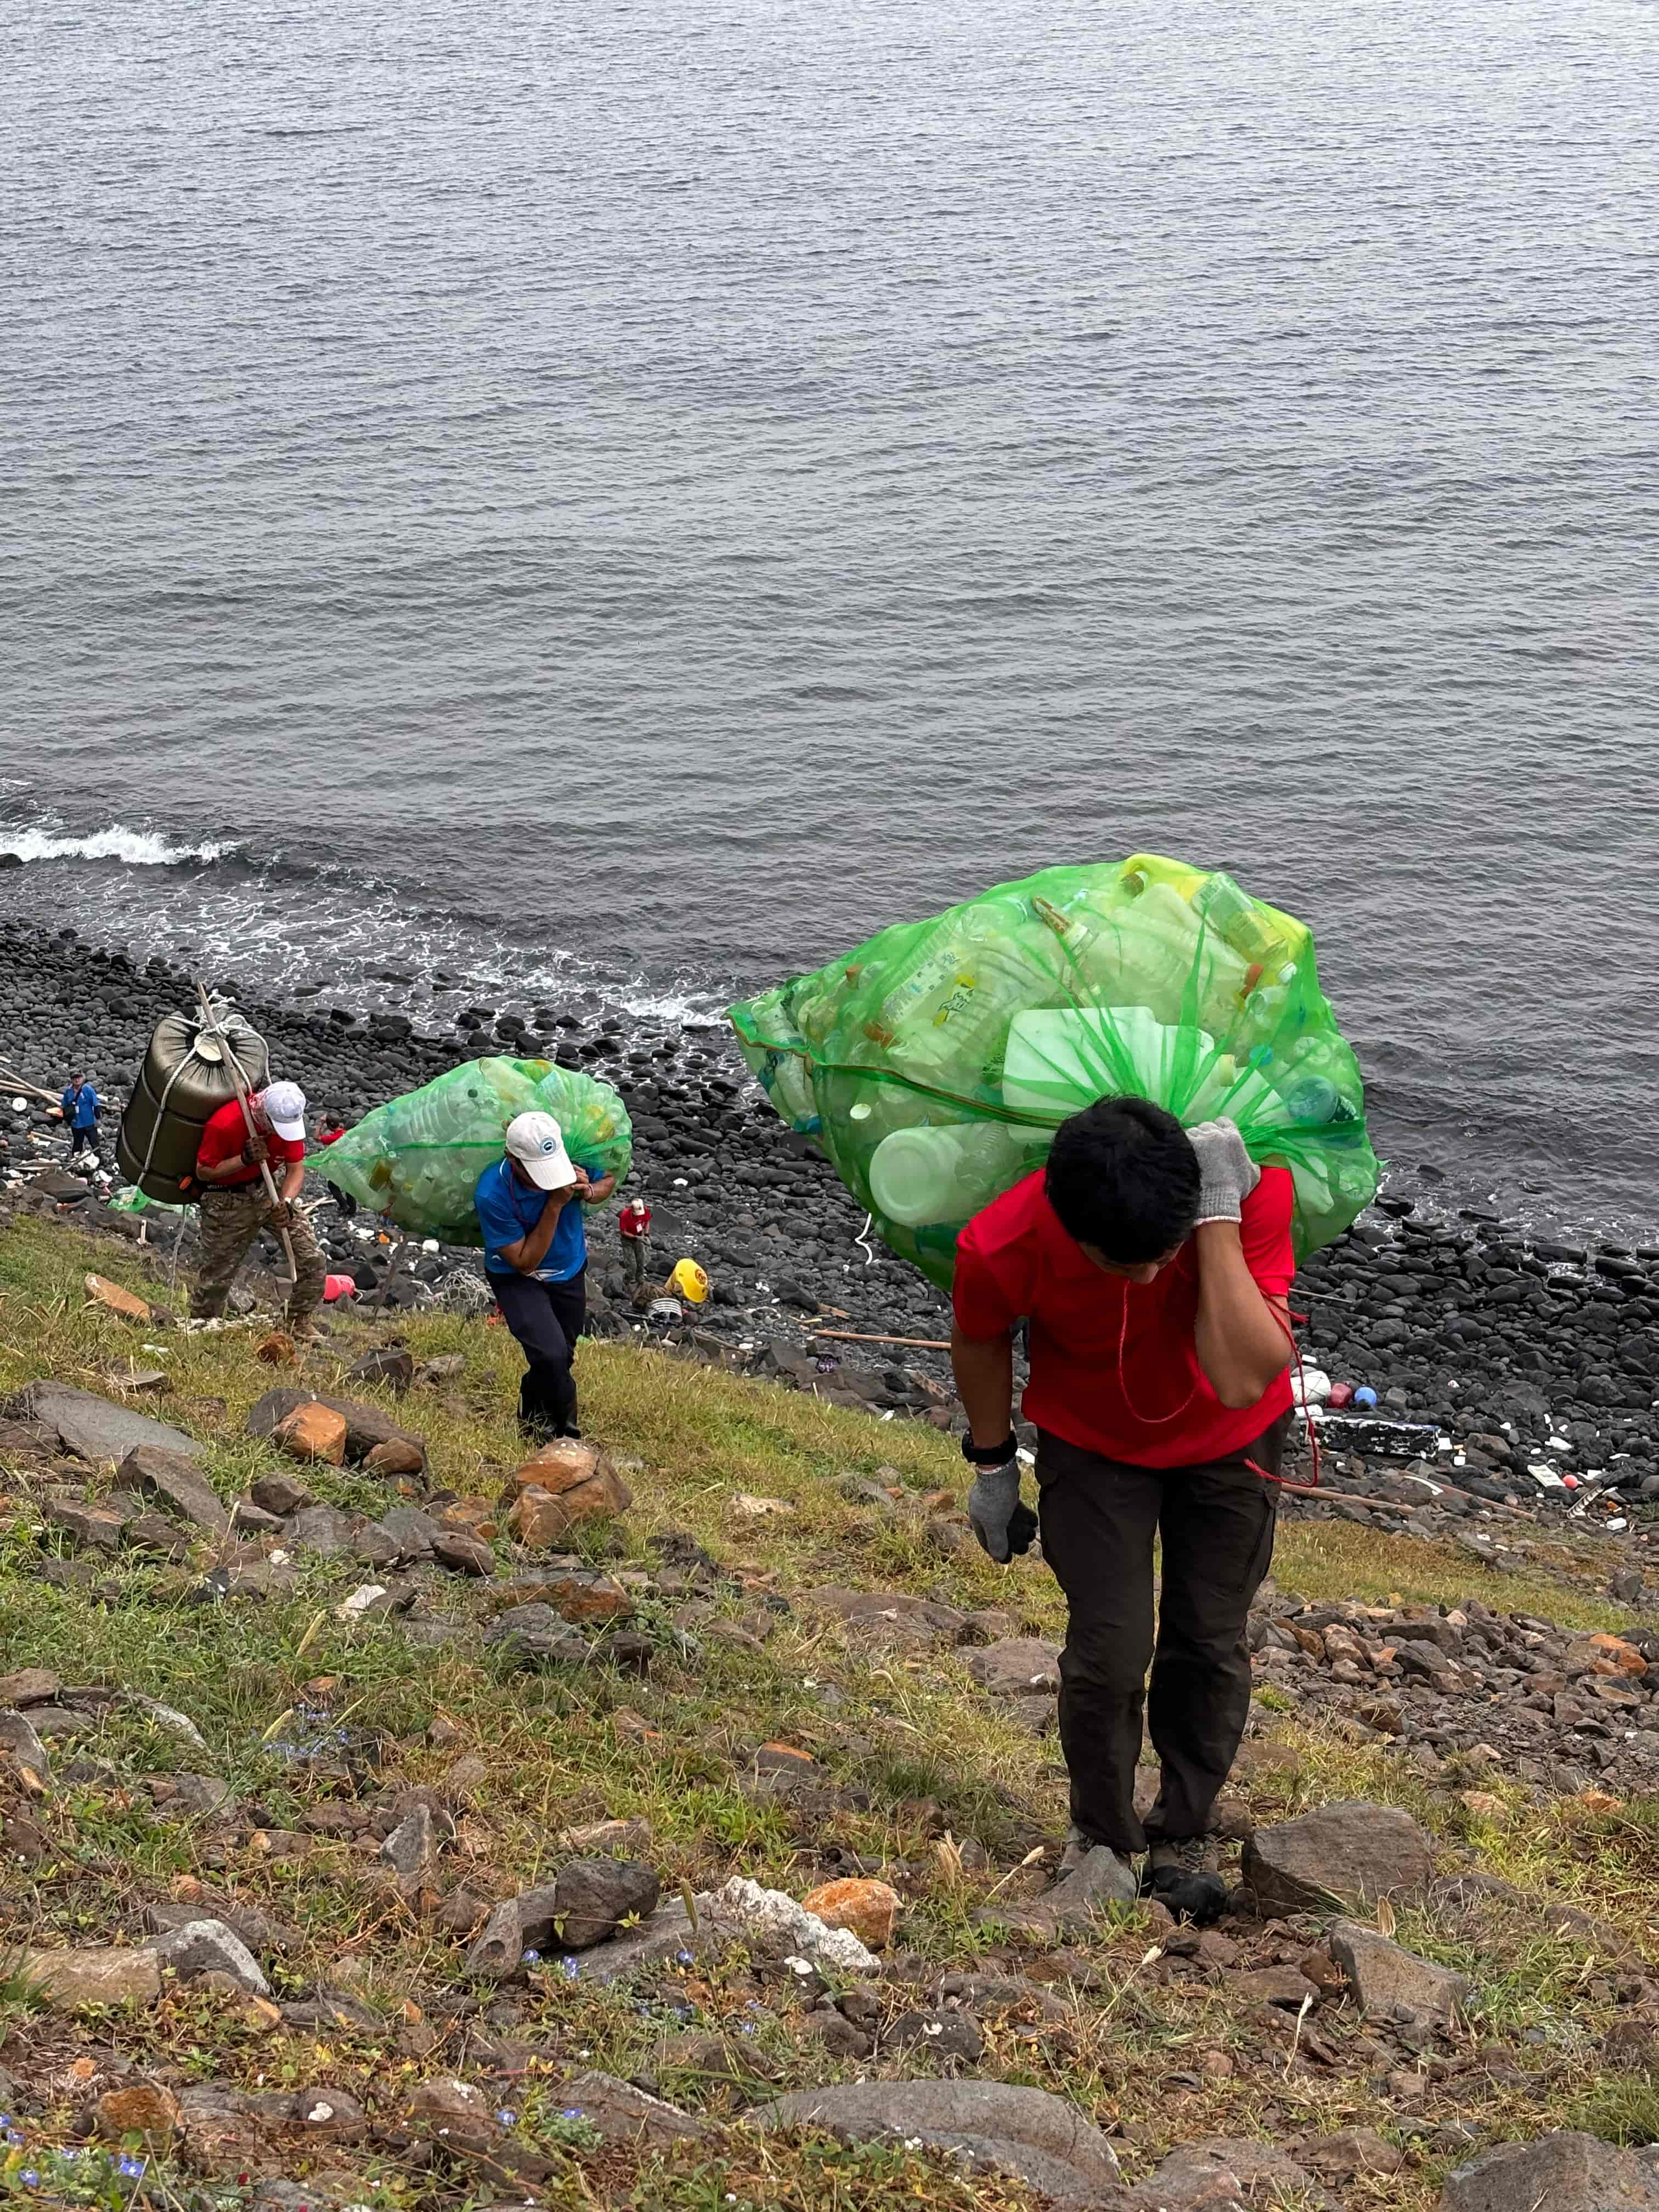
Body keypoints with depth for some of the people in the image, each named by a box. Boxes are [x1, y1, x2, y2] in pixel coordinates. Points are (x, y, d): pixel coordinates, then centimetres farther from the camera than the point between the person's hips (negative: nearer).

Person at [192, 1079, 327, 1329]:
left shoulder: (290, 1119, -14)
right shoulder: (224, 1125, -29)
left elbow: (296, 1168, -11)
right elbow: (203, 1172, -18)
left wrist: (286, 1202, -30)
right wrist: (245, 1159, -31)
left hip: (273, 1190, 4)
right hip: (229, 1203, -4)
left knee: (312, 1261, -4)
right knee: (217, 1277, 4)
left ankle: (300, 1322, 13)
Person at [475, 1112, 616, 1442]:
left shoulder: (576, 1159, -24)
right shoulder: (491, 1195, -34)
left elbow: (609, 1179, 1)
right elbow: (525, 1262, -28)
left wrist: (589, 1192, -25)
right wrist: (555, 1205, -37)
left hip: (570, 1273, 5)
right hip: (518, 1279, -5)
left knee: (561, 1358, 16)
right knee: (551, 1356, -24)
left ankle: (533, 1424, 43)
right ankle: (567, 1433, 1)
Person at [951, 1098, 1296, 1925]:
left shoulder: (1252, 1185, -37)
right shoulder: (1003, 1246, -36)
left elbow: (1243, 1381, -45)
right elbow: (981, 1343, -10)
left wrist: (1219, 1222, -49)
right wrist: (992, 1464, 3)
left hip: (1228, 1443, 1)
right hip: (1093, 1446, -1)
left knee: (1210, 1642, 7)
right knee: (1109, 1647, -8)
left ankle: (1185, 1832, 30)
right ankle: (1101, 1834, 19)